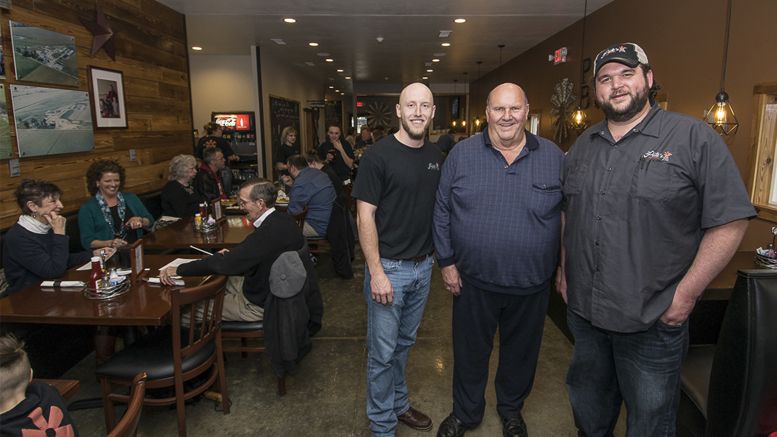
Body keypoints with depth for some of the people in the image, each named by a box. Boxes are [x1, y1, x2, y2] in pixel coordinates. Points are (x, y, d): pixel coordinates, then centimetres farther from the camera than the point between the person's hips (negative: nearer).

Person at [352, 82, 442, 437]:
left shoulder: (436, 157, 7)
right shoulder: (378, 155, -12)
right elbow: (365, 216, -14)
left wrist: (440, 257, 9)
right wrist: (376, 272, -18)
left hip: (423, 265, 6)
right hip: (389, 267, -6)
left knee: (404, 342, 21)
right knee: (383, 351, 6)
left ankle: (399, 404, 41)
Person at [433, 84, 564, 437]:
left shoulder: (554, 157, -2)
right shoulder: (461, 155, -4)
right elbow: (442, 212, 0)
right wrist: (447, 262, -3)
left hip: (531, 284, 1)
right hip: (473, 279, 0)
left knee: (520, 351, 20)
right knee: (470, 351, 16)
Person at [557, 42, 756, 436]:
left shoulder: (695, 138, -9)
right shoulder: (583, 145, 9)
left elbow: (729, 221, -11)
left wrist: (687, 293, -15)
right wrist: (564, 266, 10)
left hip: (653, 322, -4)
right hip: (583, 310, 5)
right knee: (587, 405, 23)